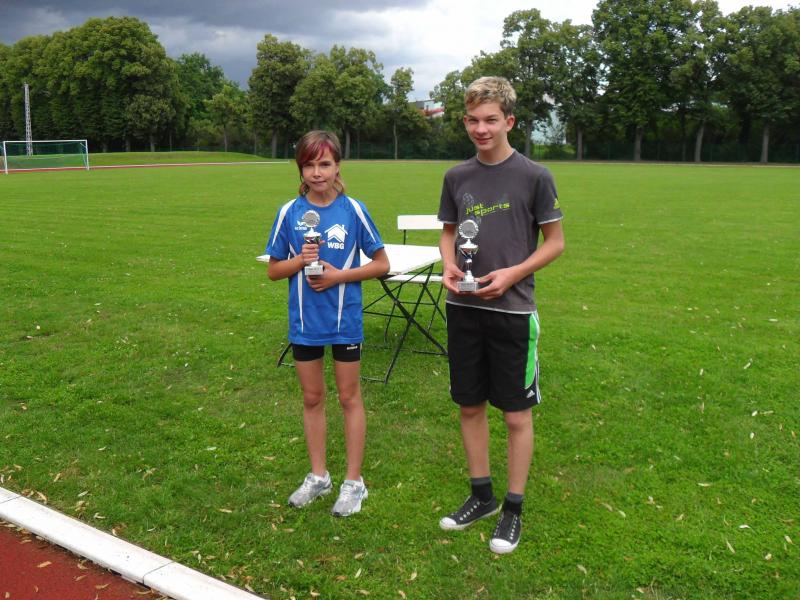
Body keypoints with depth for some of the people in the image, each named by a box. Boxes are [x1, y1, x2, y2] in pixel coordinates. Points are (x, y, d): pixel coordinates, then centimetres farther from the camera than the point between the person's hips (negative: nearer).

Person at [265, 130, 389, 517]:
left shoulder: (353, 210, -7)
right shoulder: (289, 213, -1)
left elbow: (381, 264, -2)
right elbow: (274, 270, 4)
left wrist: (339, 275, -15)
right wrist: (299, 261, -16)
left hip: (345, 320, -2)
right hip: (304, 321, 3)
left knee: (349, 398, 8)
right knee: (312, 398, 14)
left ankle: (353, 482, 21)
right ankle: (318, 477, 30)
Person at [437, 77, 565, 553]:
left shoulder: (534, 176, -6)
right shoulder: (457, 177, 6)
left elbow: (555, 242, -3)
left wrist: (512, 273, -16)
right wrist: (449, 265, -5)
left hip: (512, 310, -4)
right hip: (463, 309, 5)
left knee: (517, 414, 5)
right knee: (470, 406, 13)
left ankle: (513, 509, 21)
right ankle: (482, 496, 31)